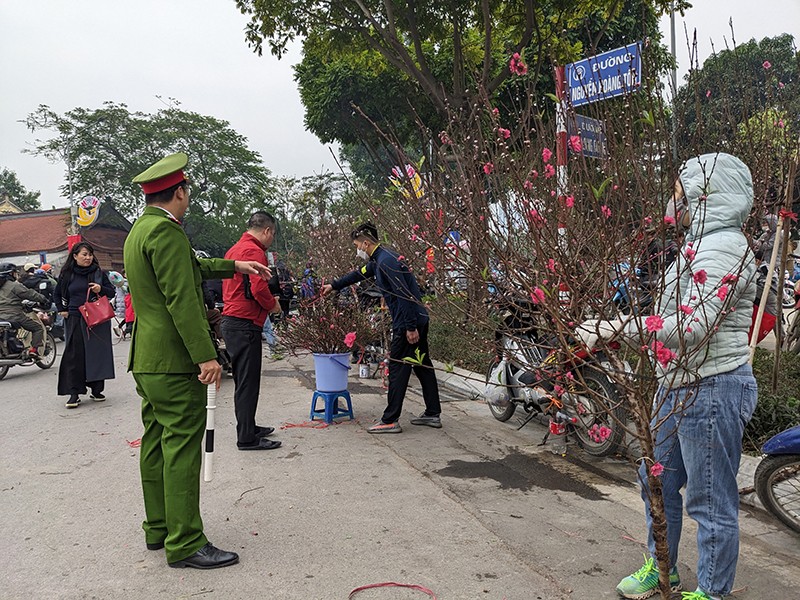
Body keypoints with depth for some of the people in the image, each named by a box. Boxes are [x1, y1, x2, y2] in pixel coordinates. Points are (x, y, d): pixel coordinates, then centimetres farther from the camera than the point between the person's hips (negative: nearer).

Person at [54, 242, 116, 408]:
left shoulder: (98, 273, 4)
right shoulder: (67, 274, 7)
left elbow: (112, 292, 9)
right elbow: (57, 294, 22)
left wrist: (101, 289, -11)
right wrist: (61, 310, 11)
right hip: (75, 320, 0)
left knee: (97, 354, 2)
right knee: (74, 355, -2)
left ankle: (97, 390, 11)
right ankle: (74, 393, 1)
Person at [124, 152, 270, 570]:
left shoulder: (140, 230, 16)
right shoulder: (166, 231, -16)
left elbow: (190, 267, 29)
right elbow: (181, 298, -22)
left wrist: (234, 266, 36)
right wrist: (206, 355, -22)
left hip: (147, 362, 11)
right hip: (175, 363, -11)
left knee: (156, 445, 16)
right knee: (182, 448, -5)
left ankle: (158, 528, 27)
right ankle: (185, 544, 1)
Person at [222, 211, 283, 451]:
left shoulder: (234, 249, 17)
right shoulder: (254, 251, -13)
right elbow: (259, 288, -24)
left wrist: (267, 301, 17)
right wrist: (272, 305, -5)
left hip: (231, 321, 10)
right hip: (245, 324, -10)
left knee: (244, 380, 18)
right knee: (248, 382, -4)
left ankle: (248, 428, 28)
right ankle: (247, 438, 2)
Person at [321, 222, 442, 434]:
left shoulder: (385, 261, -17)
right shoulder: (378, 260, 15)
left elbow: (404, 295, -23)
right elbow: (359, 274, 32)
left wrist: (410, 327, -23)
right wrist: (334, 285, 40)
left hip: (408, 321, -10)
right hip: (418, 319, 10)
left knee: (398, 370, -4)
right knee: (423, 365, 13)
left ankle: (390, 421, 1)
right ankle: (433, 414, 21)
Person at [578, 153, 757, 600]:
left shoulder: (725, 248, -18)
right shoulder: (701, 244, 14)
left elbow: (691, 326, -27)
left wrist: (618, 328, -25)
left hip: (712, 390, -11)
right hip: (678, 386, 11)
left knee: (711, 501, 4)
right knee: (657, 480, 22)